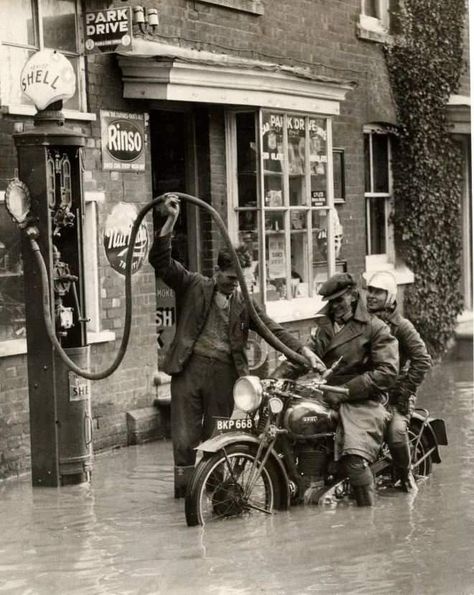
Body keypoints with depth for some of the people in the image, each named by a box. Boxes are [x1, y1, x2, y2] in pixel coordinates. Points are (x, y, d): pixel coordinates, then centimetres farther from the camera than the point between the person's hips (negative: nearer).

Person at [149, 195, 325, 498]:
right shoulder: (193, 286, 5)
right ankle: (184, 488, 5)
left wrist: (304, 351, -5)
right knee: (185, 436, -2)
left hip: (224, 373, 2)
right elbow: (161, 260, -4)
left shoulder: (244, 304, 12)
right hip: (189, 368, -2)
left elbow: (274, 330, 8)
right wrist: (171, 220, -13)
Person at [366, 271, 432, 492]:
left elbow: (423, 360, -9)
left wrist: (405, 390, -14)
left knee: (396, 432, -27)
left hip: (394, 393, -4)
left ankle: (405, 474, -1)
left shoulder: (400, 325, -2)